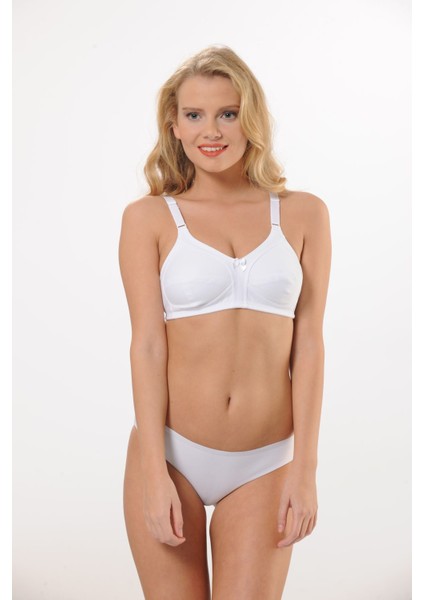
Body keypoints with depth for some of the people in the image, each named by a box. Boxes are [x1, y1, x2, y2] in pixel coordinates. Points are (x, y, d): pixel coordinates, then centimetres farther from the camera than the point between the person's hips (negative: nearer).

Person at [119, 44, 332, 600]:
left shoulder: (303, 214, 3)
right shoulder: (149, 218, -1)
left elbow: (308, 343, 0)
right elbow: (148, 345, -5)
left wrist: (305, 469, -3)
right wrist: (155, 474, -9)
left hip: (264, 467, 1)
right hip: (171, 451, 0)